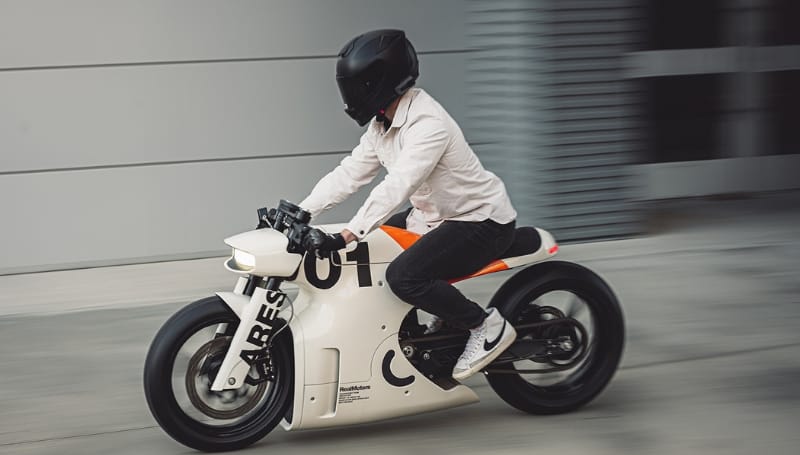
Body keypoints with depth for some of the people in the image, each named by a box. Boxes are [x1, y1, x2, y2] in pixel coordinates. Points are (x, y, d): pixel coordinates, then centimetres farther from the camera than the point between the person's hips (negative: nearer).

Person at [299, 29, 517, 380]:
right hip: (434, 216, 10)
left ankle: (487, 325, -10)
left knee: (404, 275, -27)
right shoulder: (383, 125, 4)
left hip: (482, 220, -10)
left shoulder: (428, 124, -27)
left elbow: (396, 188, -37)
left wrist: (345, 237, -43)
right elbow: (349, 174, 4)